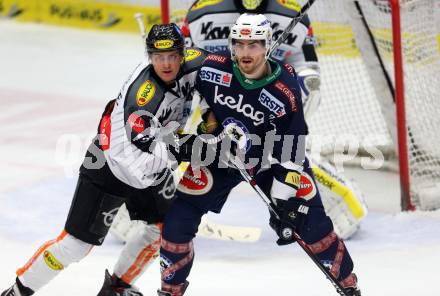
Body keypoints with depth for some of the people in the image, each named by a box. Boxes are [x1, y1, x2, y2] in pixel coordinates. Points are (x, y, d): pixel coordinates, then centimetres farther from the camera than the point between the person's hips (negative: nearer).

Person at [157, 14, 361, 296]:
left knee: (308, 217, -10)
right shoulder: (213, 68, -23)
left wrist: (284, 201, -23)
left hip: (271, 155, -1)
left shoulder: (285, 91, -26)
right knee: (179, 217, -7)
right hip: (218, 155, 1)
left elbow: (290, 154, -22)